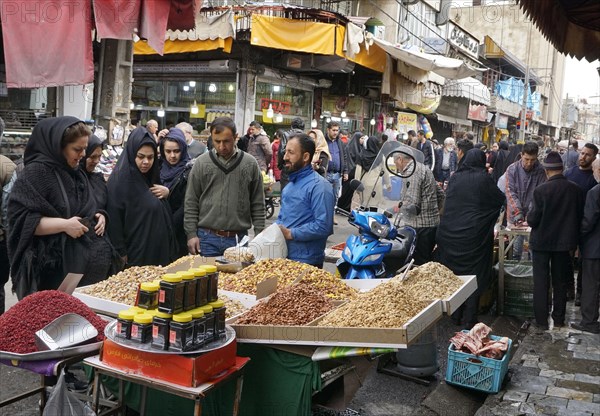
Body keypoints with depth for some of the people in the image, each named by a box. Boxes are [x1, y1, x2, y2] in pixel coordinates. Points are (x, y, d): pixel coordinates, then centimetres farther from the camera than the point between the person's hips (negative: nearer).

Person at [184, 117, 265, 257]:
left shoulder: (250, 164, 2)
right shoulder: (201, 163, 1)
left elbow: (258, 204, 5)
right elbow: (191, 203, 4)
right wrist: (191, 234, -1)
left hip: (239, 239, 0)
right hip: (207, 238, 0)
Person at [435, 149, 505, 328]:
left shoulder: (454, 178, 4)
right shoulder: (483, 178, -7)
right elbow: (500, 199, 4)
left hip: (450, 232, 4)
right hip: (474, 234, -4)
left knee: (453, 273, 12)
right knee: (474, 274, 4)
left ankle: (455, 315, 20)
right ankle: (470, 318, 6)